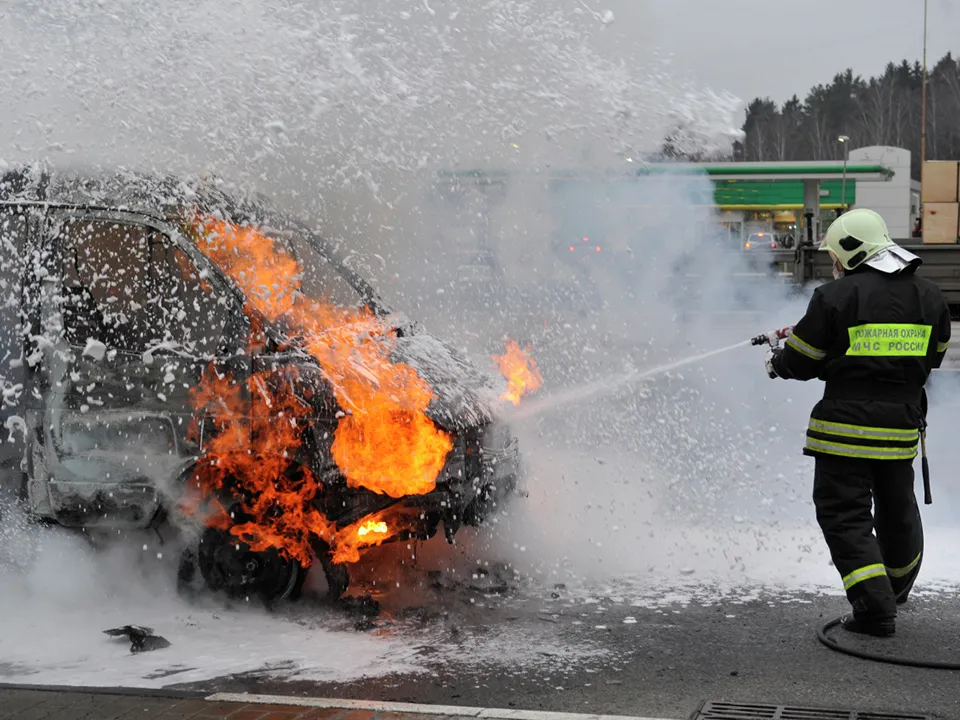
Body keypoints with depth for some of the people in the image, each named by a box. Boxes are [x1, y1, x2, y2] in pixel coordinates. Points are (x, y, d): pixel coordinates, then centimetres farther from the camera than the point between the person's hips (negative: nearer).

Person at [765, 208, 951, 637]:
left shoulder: (836, 296, -11)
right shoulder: (929, 296, 5)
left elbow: (801, 361, -5)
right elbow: (932, 358, 15)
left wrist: (776, 362, 17)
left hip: (846, 425, -6)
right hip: (902, 425, 6)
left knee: (844, 515, 1)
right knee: (898, 510, 22)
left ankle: (875, 607, -8)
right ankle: (897, 590, 43)